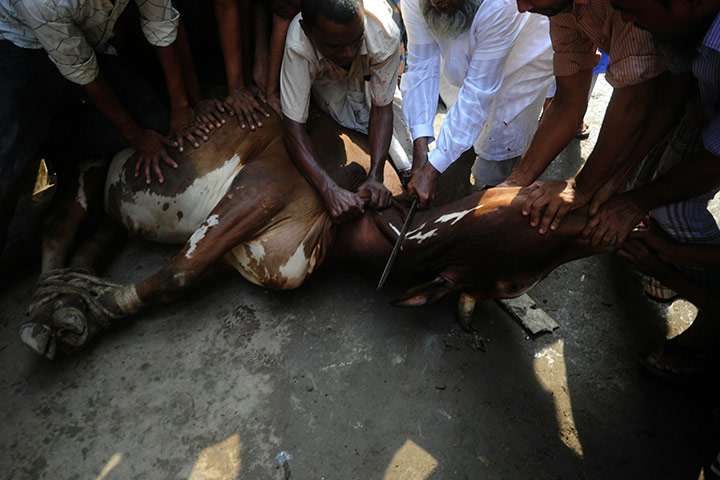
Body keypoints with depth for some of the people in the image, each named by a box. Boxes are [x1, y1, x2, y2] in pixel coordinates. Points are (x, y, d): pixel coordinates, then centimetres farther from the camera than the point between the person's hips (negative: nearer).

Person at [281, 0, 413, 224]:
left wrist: (375, 176, -42)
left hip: (370, 67, 0)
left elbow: (382, 108, -31)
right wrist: (329, 190, -54)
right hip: (324, 75, 0)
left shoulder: (385, 35, -41)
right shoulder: (297, 47, -42)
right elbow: (294, 129, -41)